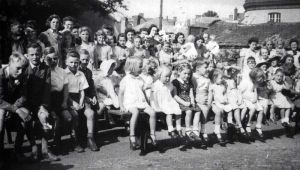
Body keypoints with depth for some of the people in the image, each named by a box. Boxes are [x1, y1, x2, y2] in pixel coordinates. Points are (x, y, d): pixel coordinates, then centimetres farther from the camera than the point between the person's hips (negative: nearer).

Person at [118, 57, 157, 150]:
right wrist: (121, 106, -8)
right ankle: (132, 136, -33)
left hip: (141, 102, 6)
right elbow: (121, 93, 1)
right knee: (135, 112, -38)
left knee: (152, 112, -20)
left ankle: (152, 134, -10)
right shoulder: (125, 80, 2)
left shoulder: (140, 80, 19)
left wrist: (147, 103, 14)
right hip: (130, 103, -5)